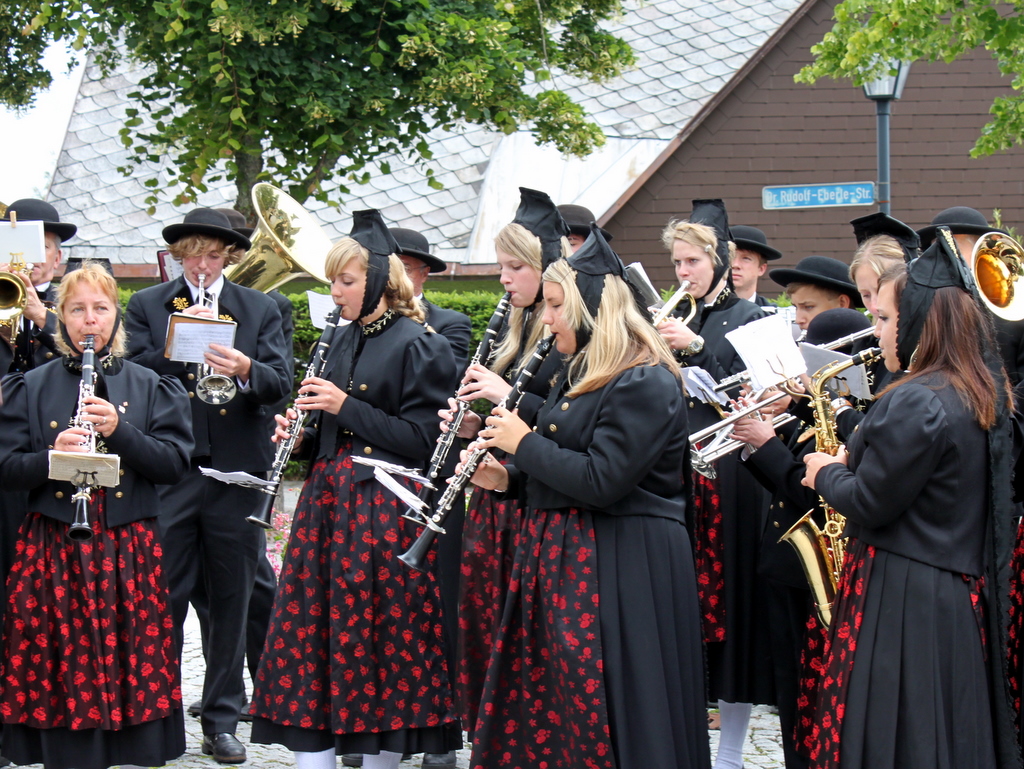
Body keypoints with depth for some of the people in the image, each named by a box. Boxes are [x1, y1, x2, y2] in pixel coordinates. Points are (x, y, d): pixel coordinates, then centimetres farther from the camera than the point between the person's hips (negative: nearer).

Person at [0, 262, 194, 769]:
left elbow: (174, 464, -1)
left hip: (129, 550, 0)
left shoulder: (149, 387, 9)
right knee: (63, 671, -3)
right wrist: (52, 457, -18)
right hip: (54, 551, 0)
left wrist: (119, 431, -15)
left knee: (134, 665, -3)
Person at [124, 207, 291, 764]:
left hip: (235, 470, 1)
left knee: (231, 601, 7)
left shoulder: (260, 310, 9)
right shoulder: (146, 306, 7)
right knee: (162, 597, -2)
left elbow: (281, 384, -3)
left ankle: (222, 722, 14)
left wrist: (247, 371, -24)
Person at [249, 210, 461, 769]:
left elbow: (419, 439, -13)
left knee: (380, 635, -3)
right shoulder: (344, 340, 15)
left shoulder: (419, 346, -8)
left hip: (381, 507, -8)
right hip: (329, 498, 8)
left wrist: (346, 407, -16)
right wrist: (300, 432, 1)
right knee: (314, 626, 3)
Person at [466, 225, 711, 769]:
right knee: (543, 697, 9)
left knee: (599, 706, -6)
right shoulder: (583, 374, 16)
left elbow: (601, 480, -23)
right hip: (561, 552, 10)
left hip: (621, 565, -10)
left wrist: (524, 443, -12)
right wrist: (509, 478, 5)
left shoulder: (646, 384, -16)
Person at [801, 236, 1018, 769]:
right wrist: (851, 461, 13)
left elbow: (868, 505, -18)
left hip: (902, 600, -9)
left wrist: (828, 473, 1)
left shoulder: (916, 403, -19)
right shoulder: (984, 395, 9)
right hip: (962, 592, 9)